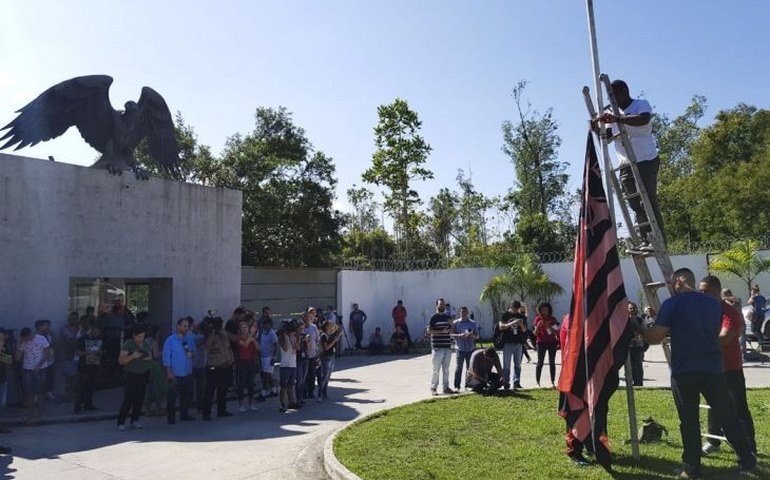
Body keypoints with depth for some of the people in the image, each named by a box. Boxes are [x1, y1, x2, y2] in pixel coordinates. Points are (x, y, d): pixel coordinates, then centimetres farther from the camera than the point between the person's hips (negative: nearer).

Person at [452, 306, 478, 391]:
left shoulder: (473, 323, 8)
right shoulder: (456, 323, 2)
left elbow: (477, 336, 10)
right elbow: (451, 334, -1)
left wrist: (473, 335, -12)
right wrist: (459, 335, -18)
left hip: (471, 349, 3)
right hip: (460, 349, -3)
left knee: (470, 368, 8)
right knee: (459, 367, -6)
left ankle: (468, 385, 18)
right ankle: (456, 386, -1)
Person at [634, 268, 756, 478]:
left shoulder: (672, 304, -7)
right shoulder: (714, 303, 10)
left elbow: (655, 337, -10)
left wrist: (637, 328, 7)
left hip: (683, 371, -4)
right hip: (712, 369, 4)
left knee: (689, 421, 4)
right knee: (726, 417, 14)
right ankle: (748, 461, 19)